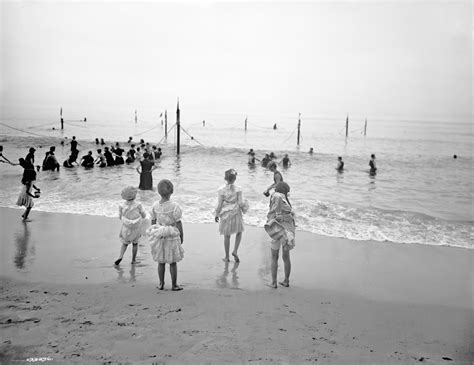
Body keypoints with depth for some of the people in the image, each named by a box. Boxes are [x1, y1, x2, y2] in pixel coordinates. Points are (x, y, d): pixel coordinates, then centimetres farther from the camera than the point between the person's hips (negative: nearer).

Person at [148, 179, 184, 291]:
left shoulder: (155, 206, -5)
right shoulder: (174, 206, -18)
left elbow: (153, 222, 3)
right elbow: (178, 223, -13)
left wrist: (154, 235, 16)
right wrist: (181, 236, 0)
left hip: (159, 236, 4)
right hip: (172, 236, -4)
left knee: (161, 262, 16)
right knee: (173, 262, 9)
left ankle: (161, 284, 24)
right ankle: (174, 285, 18)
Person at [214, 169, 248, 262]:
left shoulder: (221, 190, -10)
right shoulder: (238, 189, -9)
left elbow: (219, 204, -6)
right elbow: (240, 202, -6)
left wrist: (216, 215, 5)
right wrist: (245, 207, 14)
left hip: (225, 214, 0)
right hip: (236, 213, 0)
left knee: (227, 236, 10)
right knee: (239, 232, 22)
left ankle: (227, 257, 18)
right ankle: (235, 251, 8)